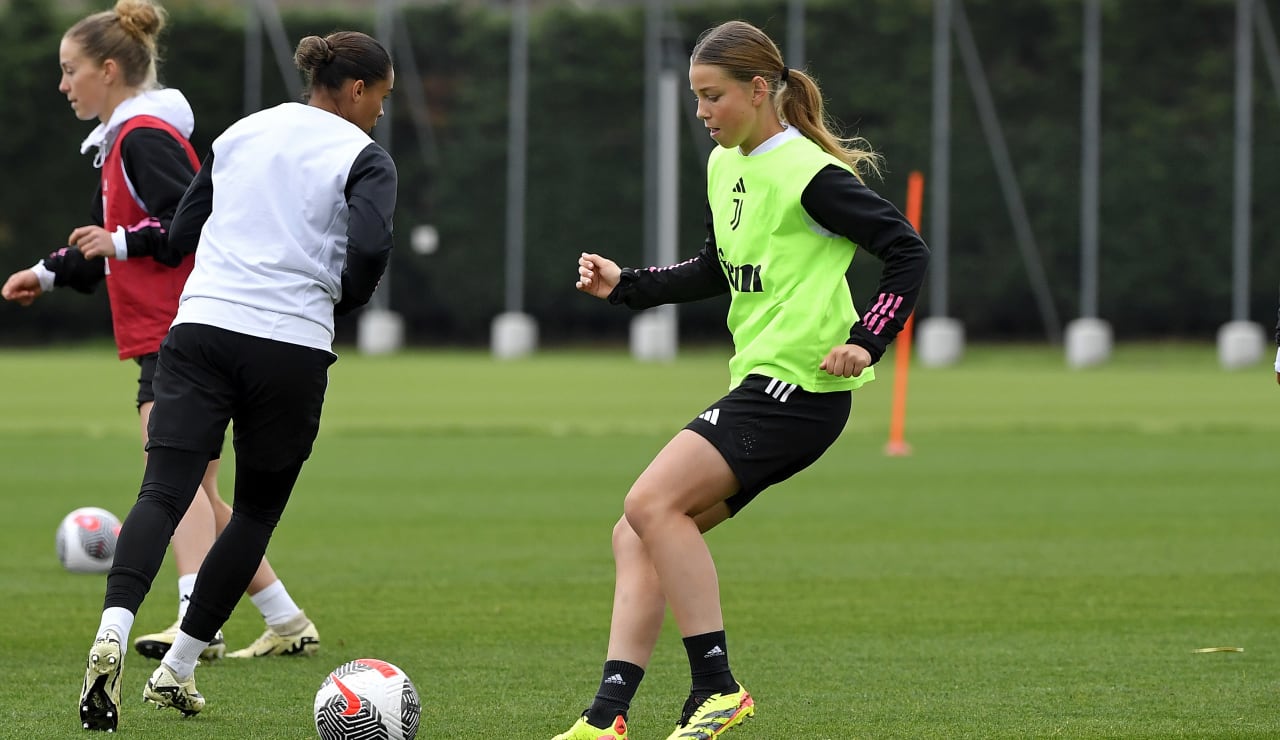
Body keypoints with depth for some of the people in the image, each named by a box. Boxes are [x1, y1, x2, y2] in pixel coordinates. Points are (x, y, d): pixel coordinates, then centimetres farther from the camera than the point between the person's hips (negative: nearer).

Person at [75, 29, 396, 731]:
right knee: (257, 510, 15)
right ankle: (177, 669, 14)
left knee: (163, 494, -8)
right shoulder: (362, 157, 1)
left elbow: (181, 234, 16)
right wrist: (340, 300, 5)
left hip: (200, 328, 3)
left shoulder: (239, 134, 16)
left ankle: (113, 631, -34)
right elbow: (370, 248, -15)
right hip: (293, 348, -3)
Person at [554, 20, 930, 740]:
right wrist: (624, 284, 18)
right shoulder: (726, 165, 14)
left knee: (653, 502, -21)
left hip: (799, 387, -10)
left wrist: (866, 341, -20)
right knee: (638, 536, 4)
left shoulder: (808, 174, -13)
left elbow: (909, 252, -11)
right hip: (757, 387, 10)